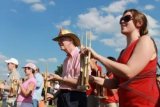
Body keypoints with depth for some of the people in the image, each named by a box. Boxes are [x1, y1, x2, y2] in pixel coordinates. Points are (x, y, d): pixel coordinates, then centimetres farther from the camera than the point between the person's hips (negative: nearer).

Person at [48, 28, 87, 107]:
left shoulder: (79, 56, -12)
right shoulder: (67, 59, 16)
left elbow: (80, 82, -19)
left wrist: (59, 79, -13)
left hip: (74, 98, -9)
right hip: (64, 97, 9)